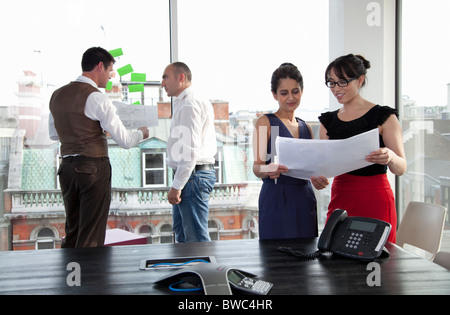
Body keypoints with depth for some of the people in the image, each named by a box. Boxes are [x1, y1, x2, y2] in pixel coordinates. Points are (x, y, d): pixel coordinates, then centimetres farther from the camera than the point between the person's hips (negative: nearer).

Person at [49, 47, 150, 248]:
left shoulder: (57, 95, 9)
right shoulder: (96, 98, -12)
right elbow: (125, 141, -12)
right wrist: (141, 133, 8)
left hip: (67, 166, 7)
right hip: (94, 167, -7)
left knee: (72, 231, 16)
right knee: (91, 238, 0)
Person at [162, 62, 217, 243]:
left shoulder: (189, 105, -14)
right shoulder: (182, 104, 20)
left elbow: (190, 150, -22)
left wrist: (177, 186, -21)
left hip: (193, 175, -11)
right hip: (188, 175, 11)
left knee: (196, 238, -7)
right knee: (181, 234, 19)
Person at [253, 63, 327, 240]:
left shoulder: (305, 127, 15)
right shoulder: (265, 122, -1)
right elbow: (256, 167, -7)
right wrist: (268, 169, -29)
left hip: (305, 198, 5)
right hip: (276, 198, -5)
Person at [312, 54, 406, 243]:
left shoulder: (383, 116, -3)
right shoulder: (328, 121, 10)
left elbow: (401, 169, -6)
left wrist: (390, 157, -28)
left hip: (375, 202, -3)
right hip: (340, 201, 4)